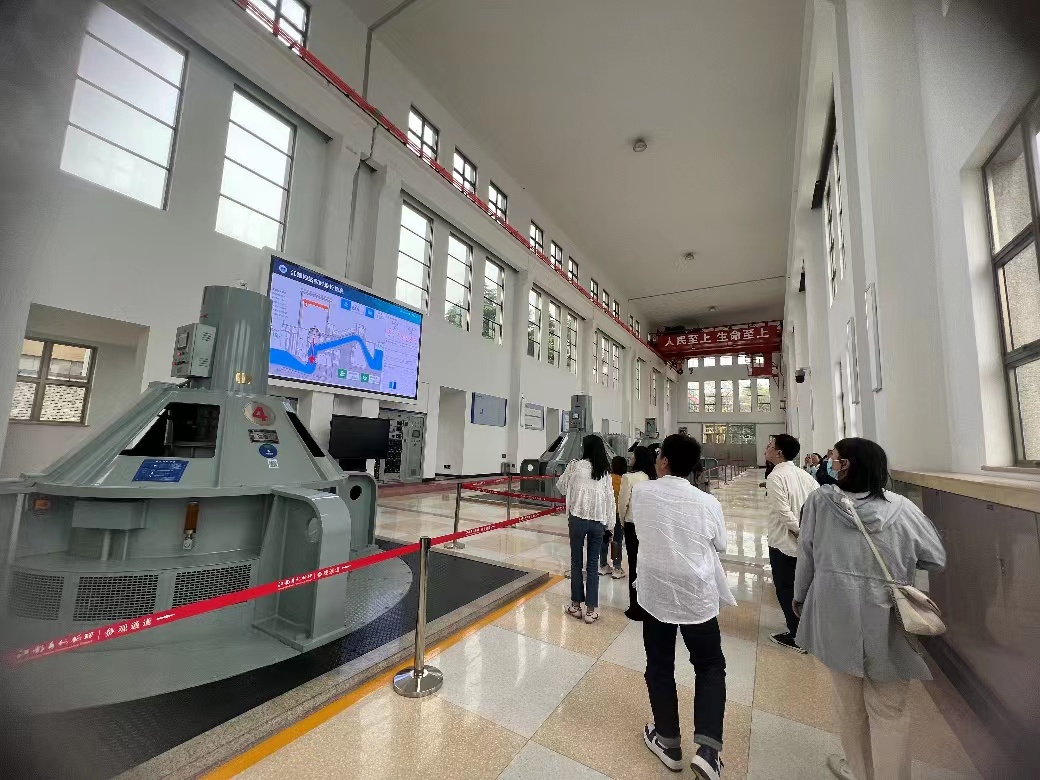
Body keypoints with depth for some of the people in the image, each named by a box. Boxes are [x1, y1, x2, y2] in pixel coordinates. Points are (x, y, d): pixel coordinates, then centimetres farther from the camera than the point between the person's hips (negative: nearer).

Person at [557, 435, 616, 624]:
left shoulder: (575, 465, -5)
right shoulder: (605, 471, 3)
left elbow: (561, 485, 8)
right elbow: (610, 497, 3)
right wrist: (607, 523, 10)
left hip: (578, 518, -2)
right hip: (598, 521, 3)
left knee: (576, 562, 12)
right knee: (593, 565, 12)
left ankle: (576, 605, 23)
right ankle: (591, 609, 16)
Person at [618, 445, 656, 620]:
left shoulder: (629, 477, -17)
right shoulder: (653, 477, -1)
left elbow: (623, 502, -12)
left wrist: (622, 520, 6)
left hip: (633, 525, -5)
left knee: (634, 564, 5)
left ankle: (636, 608, 15)